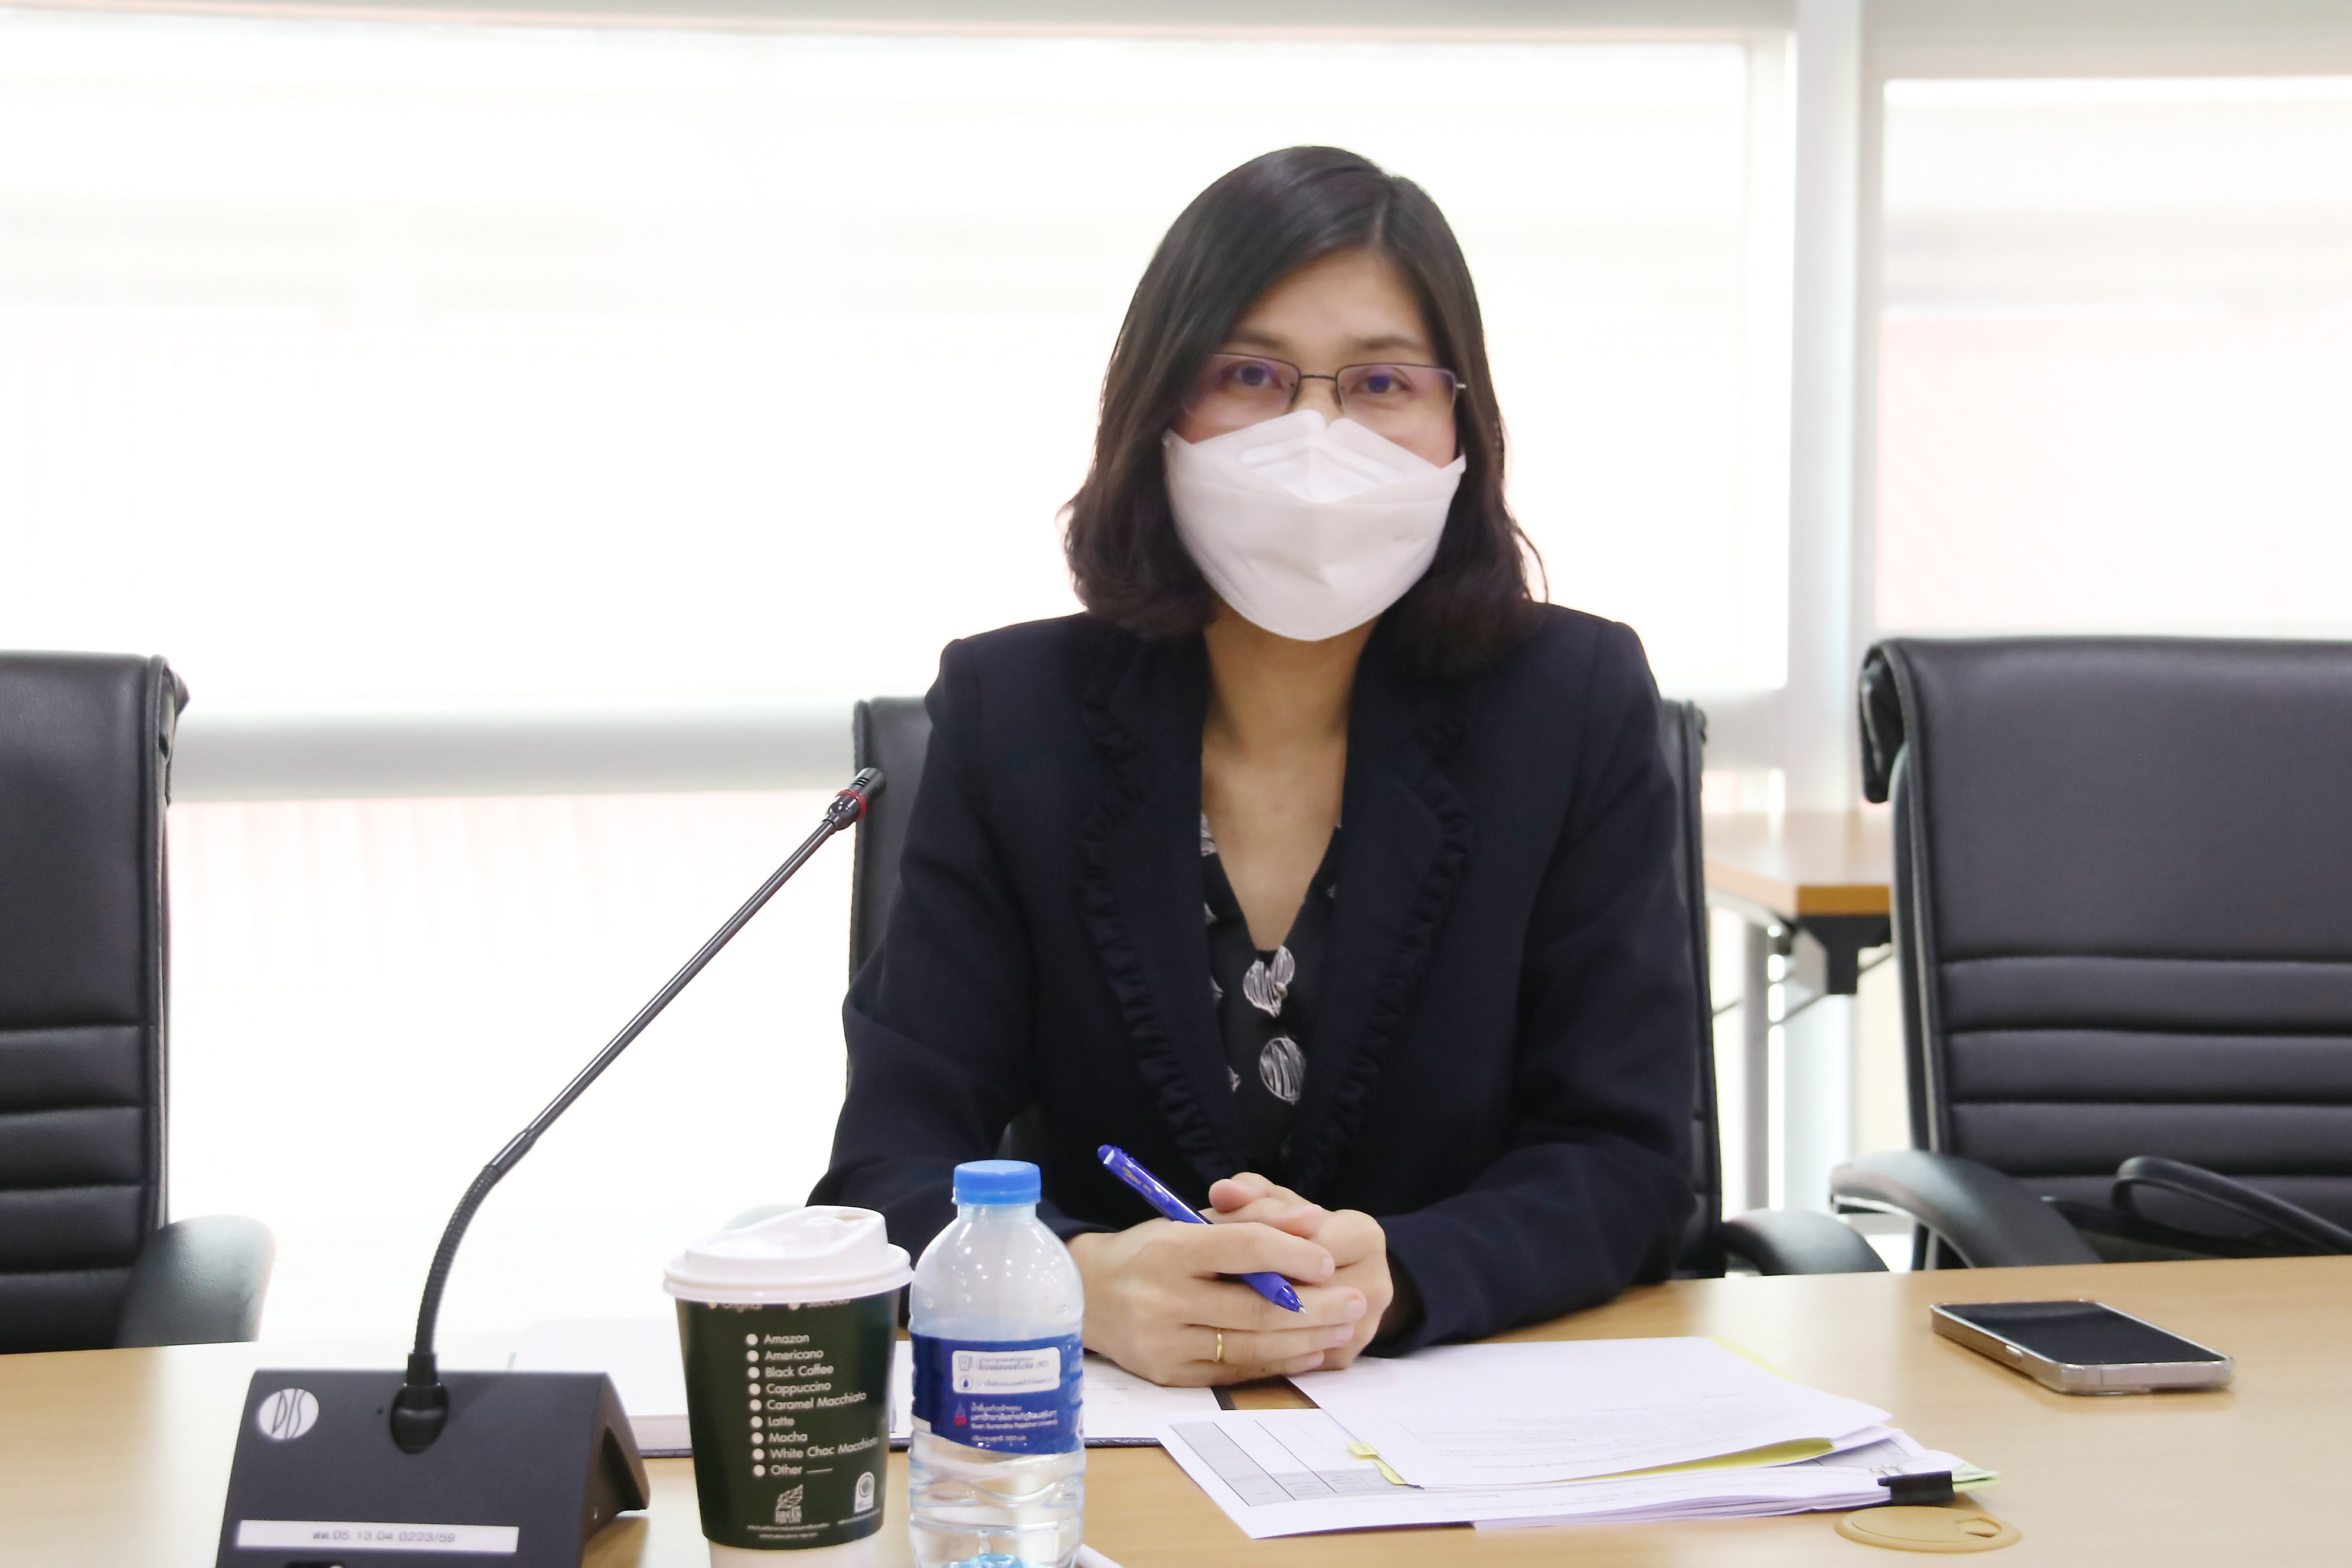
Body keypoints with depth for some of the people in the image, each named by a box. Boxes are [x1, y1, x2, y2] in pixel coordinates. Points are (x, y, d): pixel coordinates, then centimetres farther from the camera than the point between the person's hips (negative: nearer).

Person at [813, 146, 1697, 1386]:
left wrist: (1389, 1277, -23)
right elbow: (891, 1160, -5)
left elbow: (1620, 1158, -2)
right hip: (1106, 1428, 0)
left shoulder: (1575, 701, -1)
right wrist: (1082, 1282, -27)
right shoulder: (1012, 710, 0)